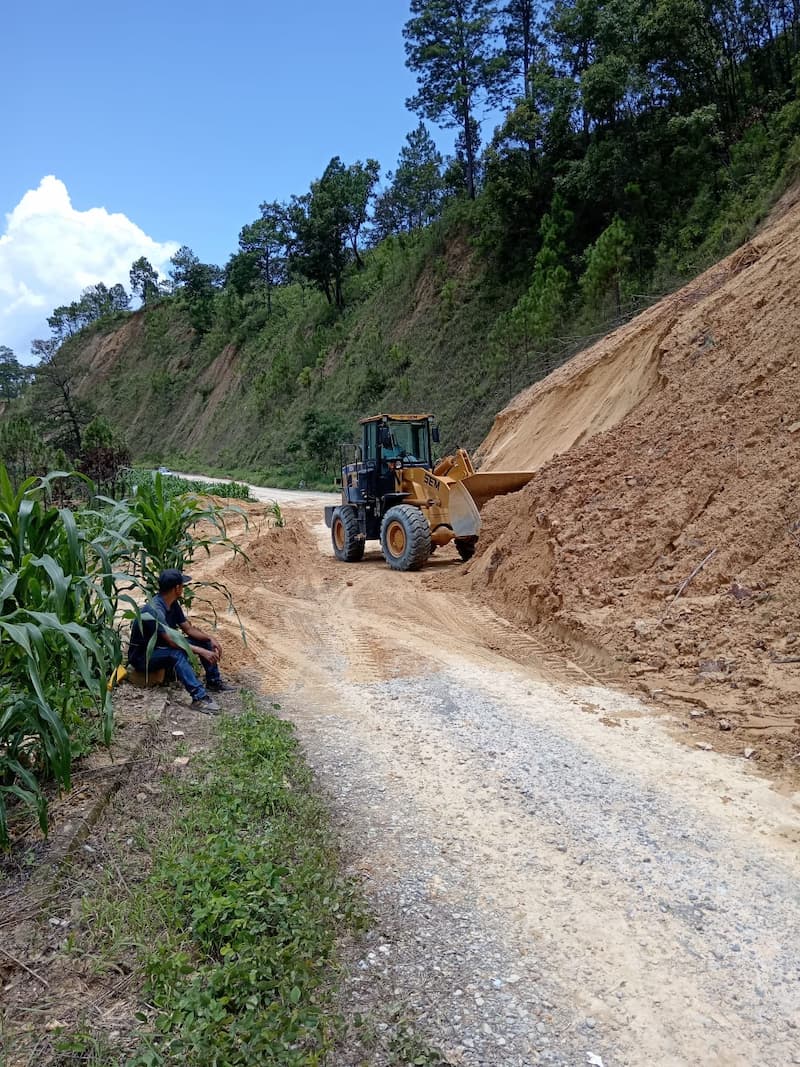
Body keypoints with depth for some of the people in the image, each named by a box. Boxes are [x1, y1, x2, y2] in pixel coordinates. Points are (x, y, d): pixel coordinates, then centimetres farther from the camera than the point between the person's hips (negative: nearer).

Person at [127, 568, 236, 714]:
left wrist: (210, 639, -10)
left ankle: (214, 681, 10)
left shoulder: (173, 604, -2)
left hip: (160, 646, 9)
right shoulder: (154, 610, -30)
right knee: (176, 654, -38)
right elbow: (172, 641, -34)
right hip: (142, 656, -9)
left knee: (204, 641, 1)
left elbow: (188, 628, 5)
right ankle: (199, 697, -43)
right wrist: (201, 651, -34)